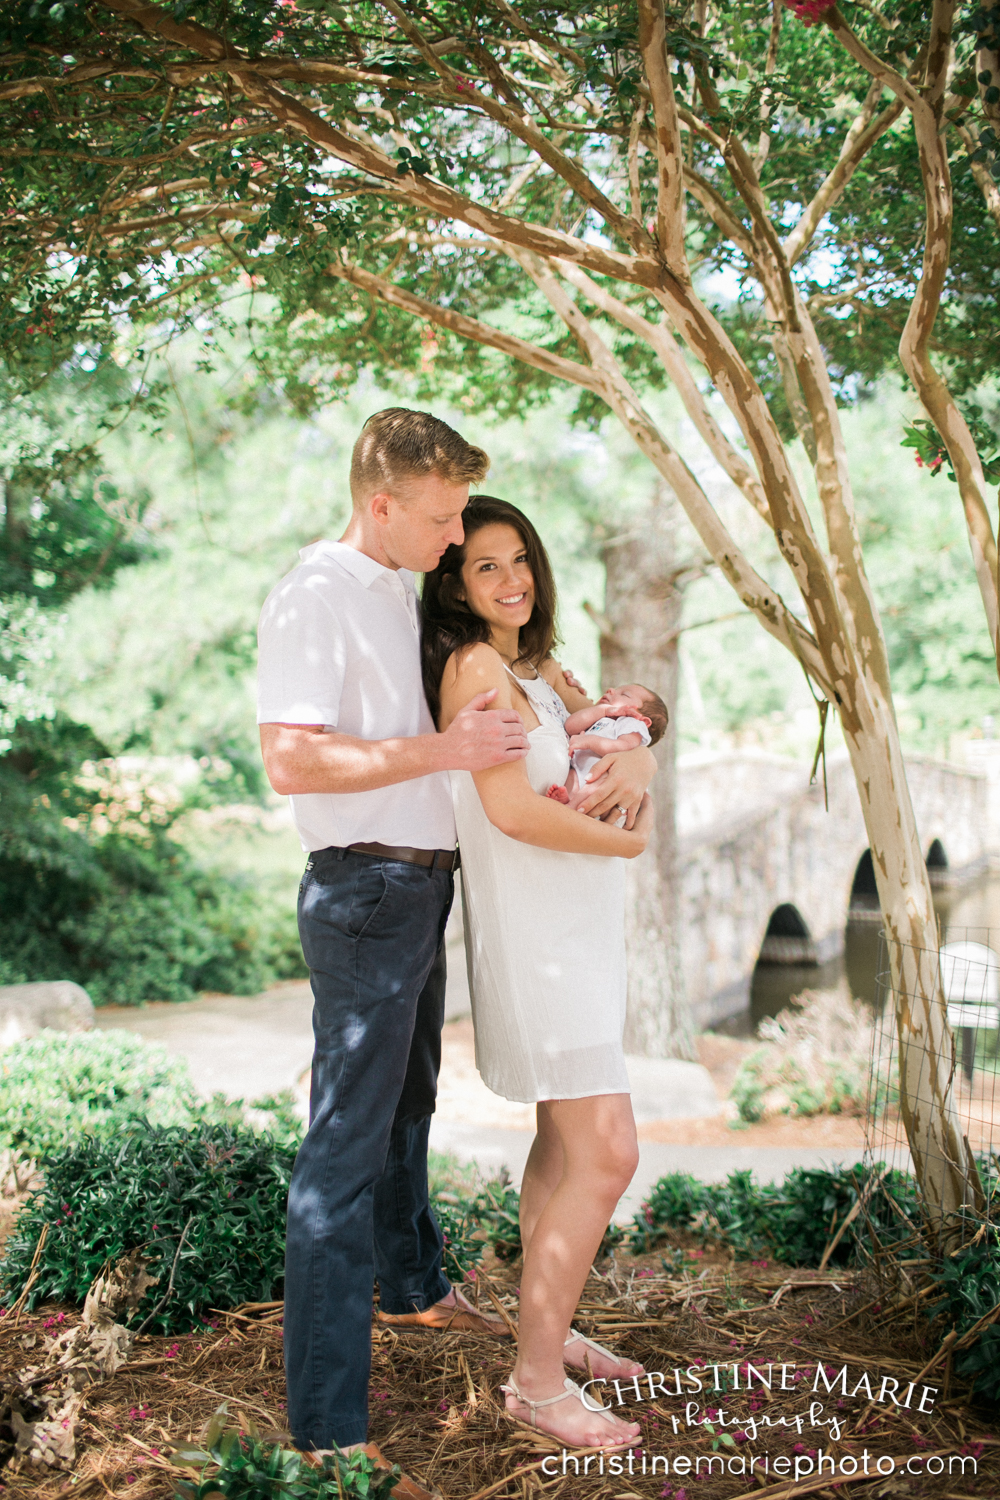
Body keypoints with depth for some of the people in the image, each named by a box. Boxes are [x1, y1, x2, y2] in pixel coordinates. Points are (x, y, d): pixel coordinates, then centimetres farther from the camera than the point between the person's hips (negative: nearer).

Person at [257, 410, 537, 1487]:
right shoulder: (316, 595, -16)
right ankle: (326, 1424, 0)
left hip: (419, 887, 10)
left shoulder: (402, 592, 13)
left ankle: (413, 1286, 48)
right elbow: (291, 760, -24)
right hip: (364, 889, -10)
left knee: (406, 1105, 26)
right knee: (347, 1144, -7)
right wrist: (443, 749, -24)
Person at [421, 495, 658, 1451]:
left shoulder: (539, 669, 14)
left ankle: (547, 1331, 29)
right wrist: (626, 841, -9)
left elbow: (619, 732, 12)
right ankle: (536, 1379, 0)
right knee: (606, 1153, -11)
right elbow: (511, 808, -22)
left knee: (565, 1142, 16)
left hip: (573, 927, 10)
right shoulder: (474, 665, -14)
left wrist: (635, 763, -13)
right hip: (532, 931, -10)